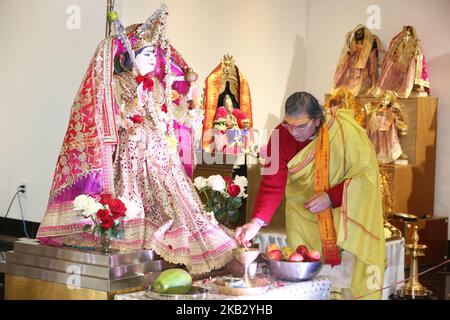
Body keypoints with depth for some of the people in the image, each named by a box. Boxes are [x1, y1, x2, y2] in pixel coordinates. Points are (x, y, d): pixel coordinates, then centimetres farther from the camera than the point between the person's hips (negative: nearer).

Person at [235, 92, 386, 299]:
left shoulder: (345, 129, -24)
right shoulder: (281, 135, -17)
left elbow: (366, 173, -19)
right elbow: (272, 185, -20)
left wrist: (331, 197, -29)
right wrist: (257, 221, -33)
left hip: (346, 206, -2)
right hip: (304, 210, 2)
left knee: (346, 265, -4)